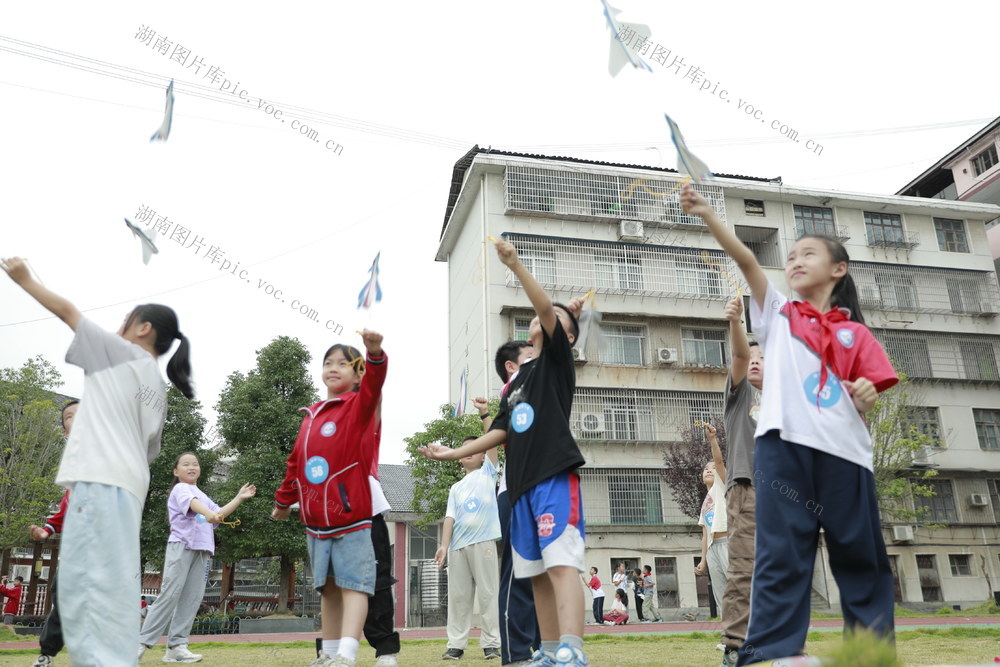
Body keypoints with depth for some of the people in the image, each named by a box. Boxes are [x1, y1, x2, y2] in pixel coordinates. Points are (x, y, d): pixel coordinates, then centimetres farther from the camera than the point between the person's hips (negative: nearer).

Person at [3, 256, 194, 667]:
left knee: (87, 581, -14)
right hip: (127, 485, 9)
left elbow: (66, 310, 11)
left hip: (101, 481, -8)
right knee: (108, 585, 8)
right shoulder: (158, 391, 23)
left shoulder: (120, 353, 4)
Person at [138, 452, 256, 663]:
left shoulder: (203, 496, 26)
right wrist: (209, 513, -44)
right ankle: (143, 642, -7)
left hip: (202, 550, 7)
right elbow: (192, 503, -23)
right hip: (181, 546, -7)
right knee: (170, 594, -12)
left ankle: (176, 646, -1)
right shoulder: (180, 489, 0)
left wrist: (239, 498, 21)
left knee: (192, 597, 0)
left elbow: (219, 513, 28)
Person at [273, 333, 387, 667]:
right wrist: (284, 500, 31)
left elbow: (373, 384, -25)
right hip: (316, 521, 7)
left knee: (353, 585, -9)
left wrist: (374, 352, -44)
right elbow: (295, 461, 23)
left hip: (352, 517, -6)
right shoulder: (310, 416, 14)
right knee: (329, 587, 14)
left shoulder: (359, 406, -2)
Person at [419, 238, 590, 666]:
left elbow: (545, 306, -10)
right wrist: (456, 453, 21)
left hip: (556, 474, -7)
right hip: (521, 483, 8)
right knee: (537, 574, 8)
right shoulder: (514, 383, 24)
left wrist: (514, 264, -16)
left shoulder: (558, 359, 5)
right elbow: (501, 433, 23)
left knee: (562, 563, -19)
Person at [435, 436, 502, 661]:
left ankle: (491, 644, -1)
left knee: (488, 593, -4)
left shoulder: (487, 473, 13)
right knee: (457, 595, 3)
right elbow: (450, 517, 12)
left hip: (483, 542, -4)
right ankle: (456, 644, 7)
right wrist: (444, 546, 0)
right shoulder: (456, 488, 22)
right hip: (458, 545, 4)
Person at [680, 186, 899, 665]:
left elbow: (863, 404, 18)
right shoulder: (778, 315, 17)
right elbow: (744, 258, 5)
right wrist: (706, 213, -6)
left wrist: (866, 398, -6)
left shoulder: (854, 333, 19)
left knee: (862, 561, 8)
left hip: (844, 451, 2)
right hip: (785, 446, -2)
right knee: (782, 558, -5)